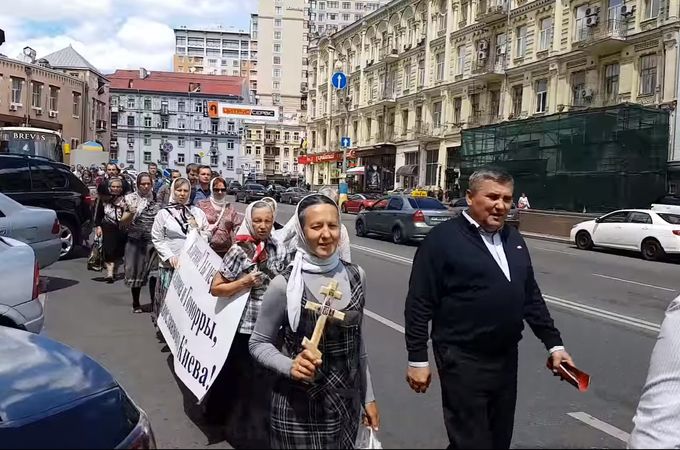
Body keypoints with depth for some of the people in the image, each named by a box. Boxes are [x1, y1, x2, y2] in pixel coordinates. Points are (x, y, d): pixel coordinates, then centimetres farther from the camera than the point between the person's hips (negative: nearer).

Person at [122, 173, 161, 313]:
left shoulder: (157, 199, 6)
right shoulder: (131, 199, 1)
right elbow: (124, 221, -3)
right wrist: (131, 213, -22)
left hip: (154, 242, 1)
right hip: (136, 241, -1)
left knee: (154, 273, -3)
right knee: (136, 271, 6)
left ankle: (154, 302, 10)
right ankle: (136, 304, 20)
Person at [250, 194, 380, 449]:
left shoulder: (356, 276, -3)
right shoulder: (285, 285, -17)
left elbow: (357, 341, 7)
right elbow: (258, 343, -5)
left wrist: (368, 397, 11)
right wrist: (291, 366, -23)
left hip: (347, 403, 4)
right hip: (300, 408, -4)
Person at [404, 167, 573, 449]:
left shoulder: (514, 239, 10)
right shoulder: (443, 239, -12)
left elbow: (531, 297, 16)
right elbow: (419, 305, -12)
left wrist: (554, 343, 11)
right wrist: (417, 360, -13)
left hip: (506, 357, 7)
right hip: (463, 360, -7)